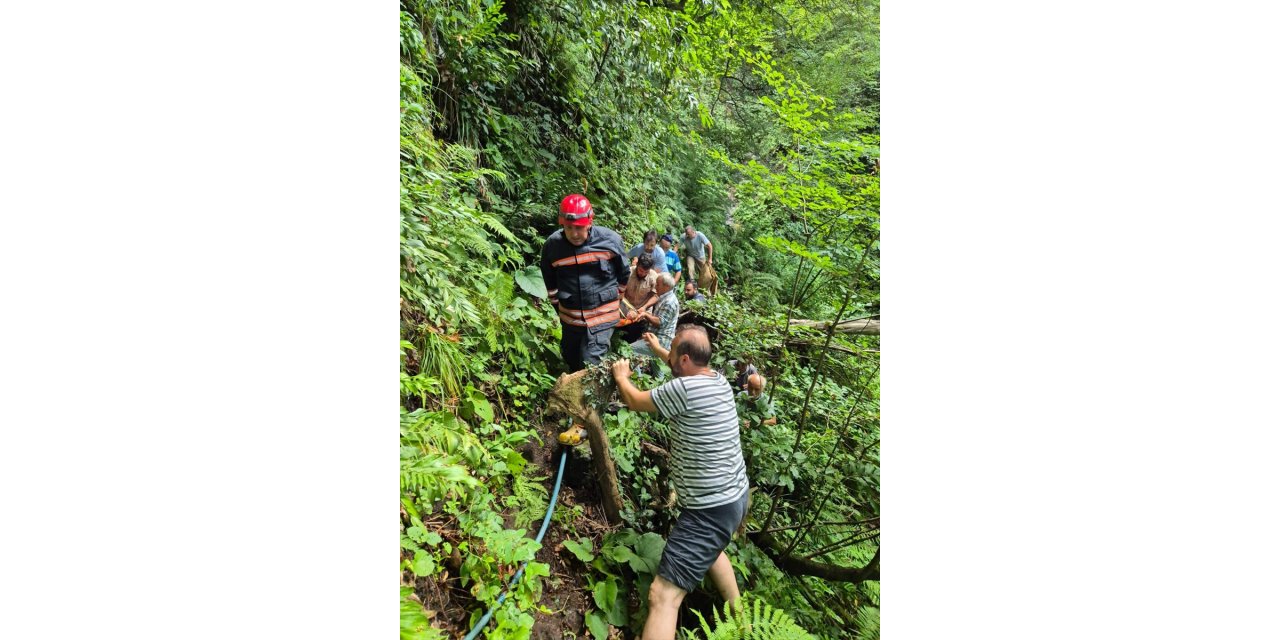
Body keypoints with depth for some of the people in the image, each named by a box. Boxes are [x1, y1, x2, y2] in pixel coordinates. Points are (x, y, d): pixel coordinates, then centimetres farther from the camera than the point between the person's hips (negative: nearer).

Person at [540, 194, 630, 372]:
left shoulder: (610, 240, -15)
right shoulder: (552, 245, -9)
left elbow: (624, 274, 3)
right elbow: (550, 282, 10)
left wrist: (620, 301, 13)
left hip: (602, 317, -3)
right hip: (570, 319, 4)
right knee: (571, 364, 18)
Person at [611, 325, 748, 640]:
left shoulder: (685, 389, -25)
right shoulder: (717, 379, 1)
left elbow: (635, 401, -8)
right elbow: (688, 367, 27)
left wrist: (621, 376, 13)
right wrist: (658, 349, 38)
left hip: (712, 510, -10)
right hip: (735, 496, 10)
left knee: (663, 596, -10)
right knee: (709, 548, 39)